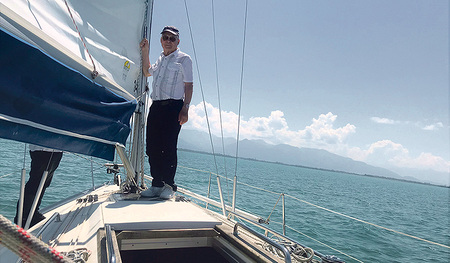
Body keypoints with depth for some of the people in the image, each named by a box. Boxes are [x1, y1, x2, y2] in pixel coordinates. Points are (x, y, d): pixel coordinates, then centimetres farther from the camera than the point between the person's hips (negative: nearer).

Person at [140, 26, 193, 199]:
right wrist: (145, 51, 29)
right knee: (152, 147, 4)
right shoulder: (160, 59, 22)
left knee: (168, 147, -10)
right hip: (156, 106, 7)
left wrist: (185, 109, -15)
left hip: (173, 107, -7)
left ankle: (169, 185, 1)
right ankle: (157, 184, 13)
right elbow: (147, 72, 39)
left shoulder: (184, 59, 3)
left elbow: (189, 85, -4)